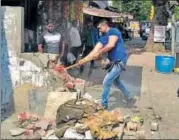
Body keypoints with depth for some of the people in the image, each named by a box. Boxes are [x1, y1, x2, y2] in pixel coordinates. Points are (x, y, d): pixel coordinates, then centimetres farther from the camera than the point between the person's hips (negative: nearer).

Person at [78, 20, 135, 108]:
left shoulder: (113, 31, -11)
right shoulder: (103, 38, 12)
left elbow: (111, 45, -27)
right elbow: (95, 50, 5)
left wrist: (99, 53, -18)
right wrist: (85, 59, -4)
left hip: (119, 62, -10)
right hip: (114, 62, 10)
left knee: (106, 82, -7)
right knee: (116, 81, 25)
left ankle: (104, 104, 7)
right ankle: (130, 98, 39)